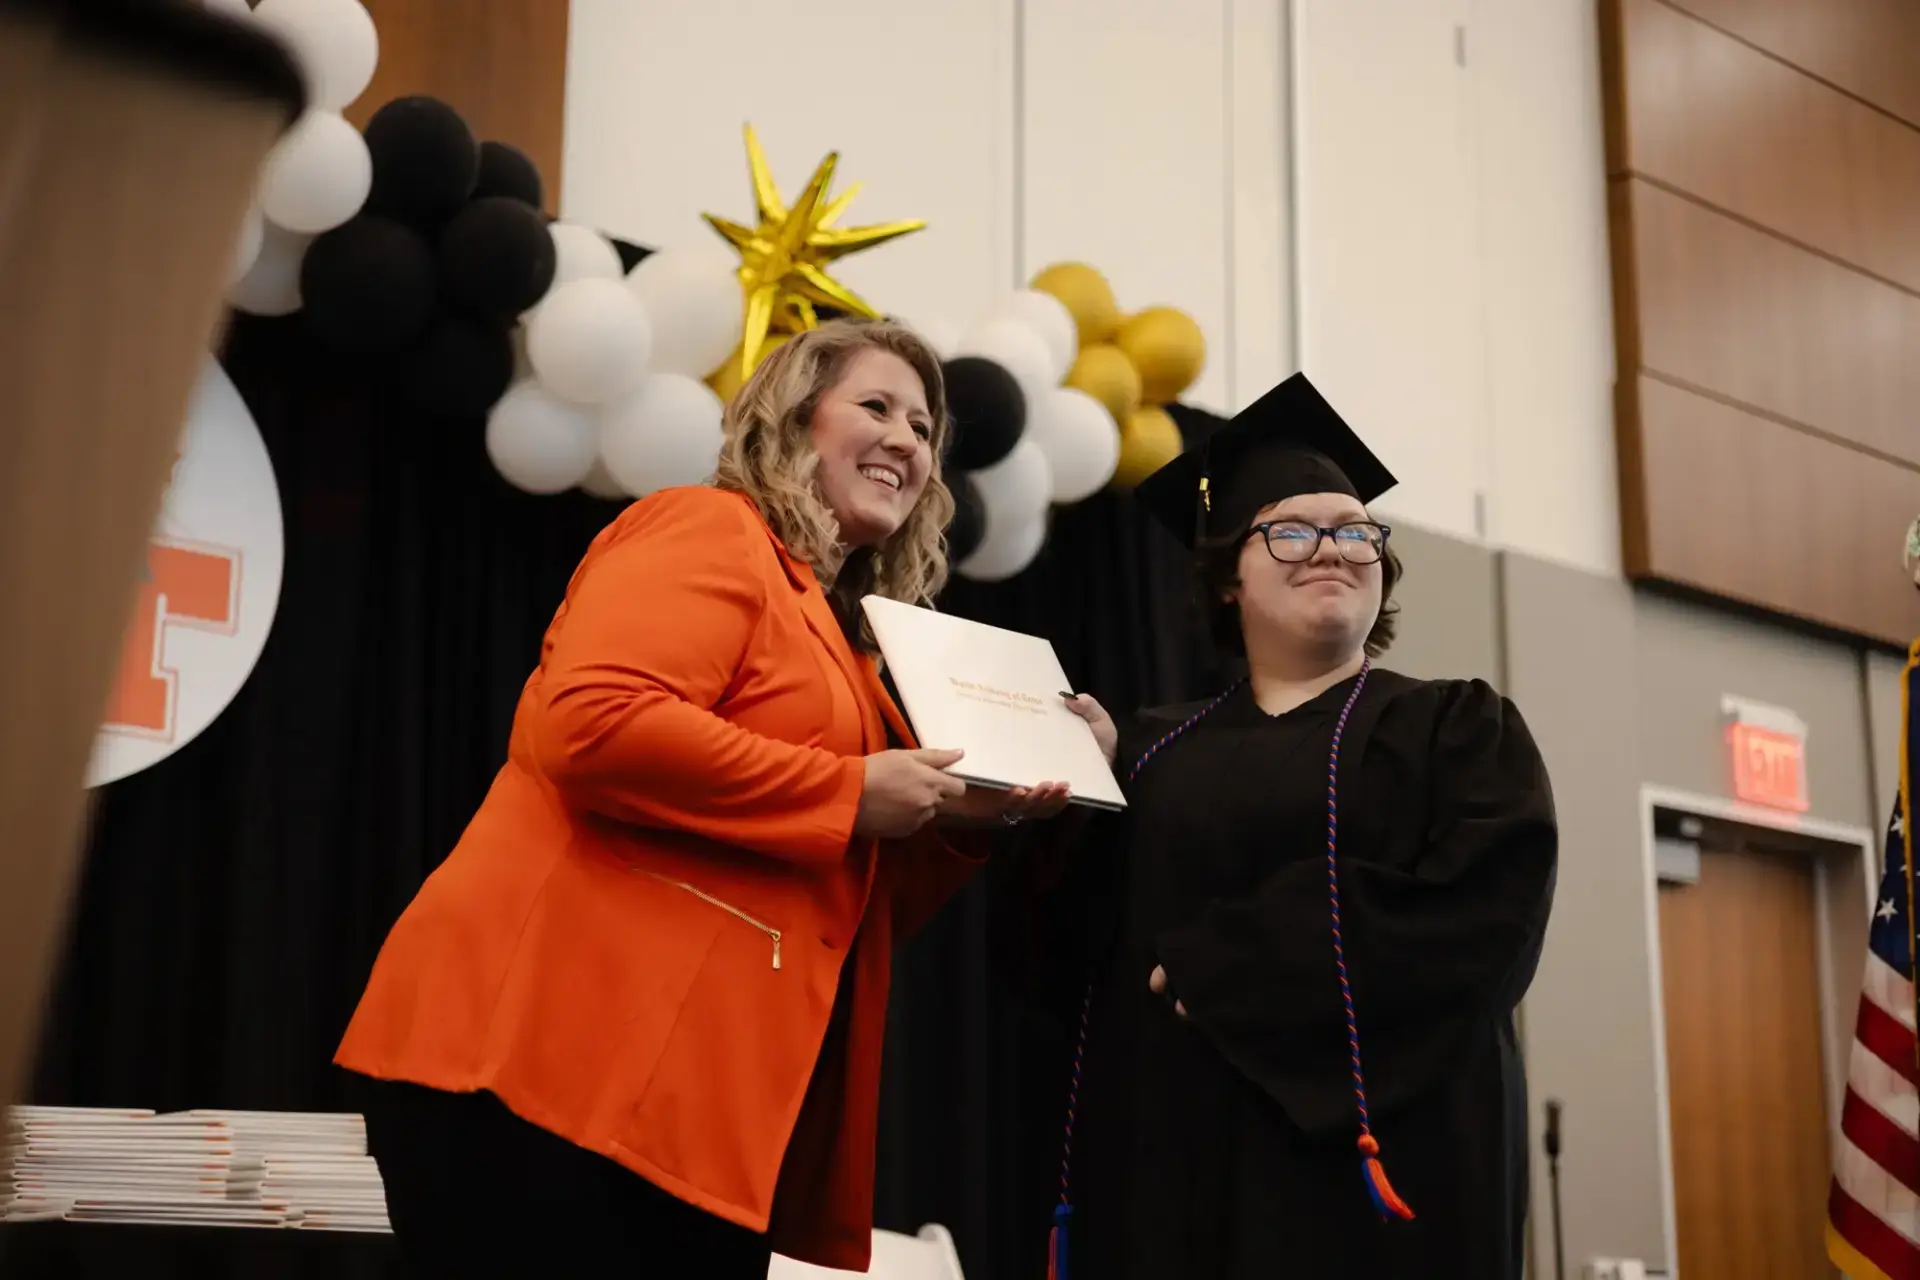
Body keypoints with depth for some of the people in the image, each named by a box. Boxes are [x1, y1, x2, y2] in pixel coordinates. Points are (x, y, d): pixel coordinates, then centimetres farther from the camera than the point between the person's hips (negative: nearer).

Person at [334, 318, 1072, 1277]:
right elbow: (589, 722, -21)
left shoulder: (842, 640, 23)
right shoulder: (709, 531, -2)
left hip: (709, 1105, 9)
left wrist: (959, 821, 6)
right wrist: (849, 793, -14)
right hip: (555, 1057, -9)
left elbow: (852, 907, 25)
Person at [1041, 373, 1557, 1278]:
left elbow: (1483, 912, -11)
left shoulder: (1459, 729, 7)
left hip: (1372, 1152, -2)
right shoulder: (1157, 751, 14)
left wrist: (1225, 960, -14)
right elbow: (1072, 937, 5)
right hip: (1169, 1167, 3)